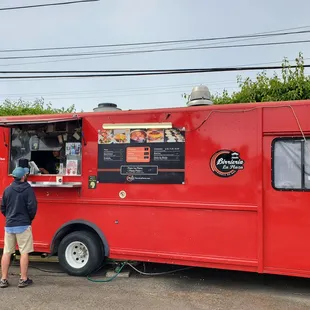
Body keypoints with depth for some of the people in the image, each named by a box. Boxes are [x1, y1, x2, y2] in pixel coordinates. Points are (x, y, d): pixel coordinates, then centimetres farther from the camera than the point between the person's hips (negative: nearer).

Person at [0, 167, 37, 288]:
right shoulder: (28, 189, -10)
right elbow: (32, 207, -14)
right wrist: (30, 218, 4)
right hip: (23, 225, -5)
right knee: (24, 252, 2)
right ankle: (23, 279, 6)